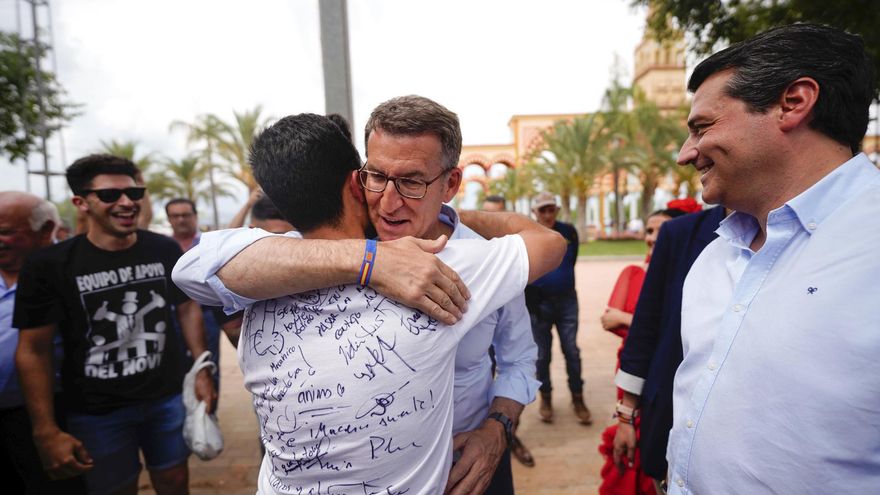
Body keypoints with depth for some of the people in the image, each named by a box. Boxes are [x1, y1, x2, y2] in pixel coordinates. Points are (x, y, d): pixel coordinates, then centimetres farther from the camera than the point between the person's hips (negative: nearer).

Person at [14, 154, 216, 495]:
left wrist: (201, 369, 1)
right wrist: (46, 431, -10)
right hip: (97, 412, -2)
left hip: (167, 398, 2)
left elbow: (187, 307, 6)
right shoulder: (49, 265, -12)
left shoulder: (165, 250, -5)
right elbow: (34, 350, -8)